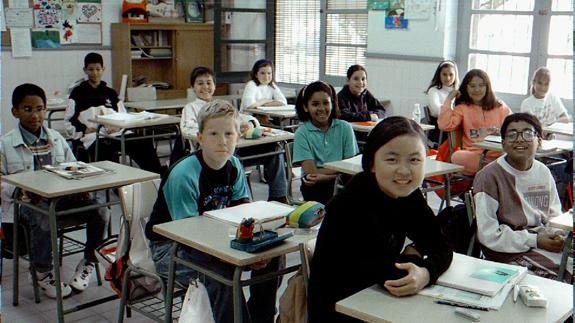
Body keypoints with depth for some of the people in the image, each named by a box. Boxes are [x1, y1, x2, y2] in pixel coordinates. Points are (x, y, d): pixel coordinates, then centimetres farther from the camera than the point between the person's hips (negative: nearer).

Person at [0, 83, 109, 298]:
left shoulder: (57, 139, 15)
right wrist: (20, 191, -20)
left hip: (62, 198, 4)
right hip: (26, 203, -3)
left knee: (99, 213, -21)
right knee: (44, 220, -37)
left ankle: (89, 261, 5)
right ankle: (43, 272, -10)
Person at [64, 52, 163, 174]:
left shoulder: (110, 93, 28)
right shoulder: (78, 93, 17)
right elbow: (69, 121, 9)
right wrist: (84, 130, -10)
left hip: (113, 134, 3)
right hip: (91, 136, -3)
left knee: (144, 143, -25)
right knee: (107, 148, -41)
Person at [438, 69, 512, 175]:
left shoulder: (500, 107, 17)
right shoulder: (462, 108, 15)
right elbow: (444, 125, -3)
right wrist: (449, 99, 3)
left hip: (498, 155, -1)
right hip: (472, 156, 1)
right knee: (457, 157, -37)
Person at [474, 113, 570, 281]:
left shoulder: (543, 172, 9)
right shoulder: (489, 177, -12)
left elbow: (554, 215, 18)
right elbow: (488, 235, -14)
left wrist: (559, 235, -5)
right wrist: (535, 241, -15)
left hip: (545, 240, 7)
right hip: (511, 253, -7)